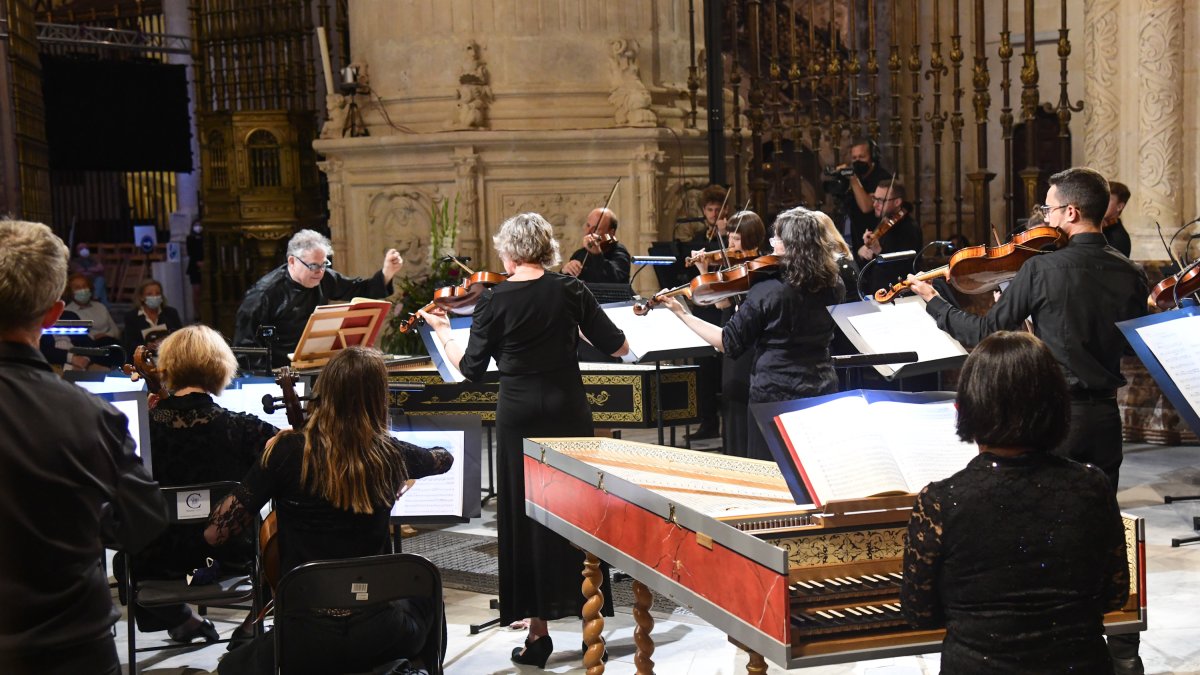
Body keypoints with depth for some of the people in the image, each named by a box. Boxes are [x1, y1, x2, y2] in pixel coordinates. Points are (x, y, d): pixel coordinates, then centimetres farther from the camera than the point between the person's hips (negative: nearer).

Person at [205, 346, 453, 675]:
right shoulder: (390, 455, -2)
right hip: (379, 637, 1)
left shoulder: (288, 450, -11)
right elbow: (445, 458, 22)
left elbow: (216, 532, -5)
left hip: (307, 638, -1)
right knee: (424, 599, 37)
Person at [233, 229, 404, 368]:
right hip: (278, 373, -6)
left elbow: (361, 290, 15)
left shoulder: (324, 279, 3)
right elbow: (243, 344, -8)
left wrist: (387, 273, 0)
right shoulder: (264, 292, -12)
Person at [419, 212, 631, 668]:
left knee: (527, 518, 8)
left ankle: (538, 631, 11)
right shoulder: (570, 290, -4)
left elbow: (471, 369, -2)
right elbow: (617, 347, -2)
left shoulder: (495, 298, -8)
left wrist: (443, 333, 14)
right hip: (568, 411, 1)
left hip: (520, 415, -1)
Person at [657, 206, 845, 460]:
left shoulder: (766, 292, -17)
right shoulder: (834, 287, -2)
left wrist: (682, 313, -4)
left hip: (775, 396, -5)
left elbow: (729, 343, -11)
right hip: (824, 395, 5)